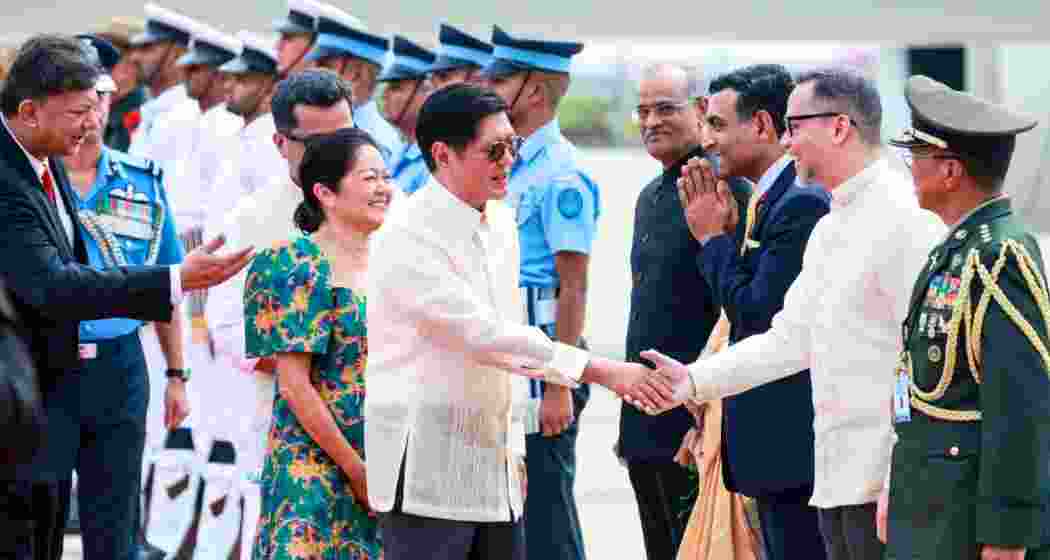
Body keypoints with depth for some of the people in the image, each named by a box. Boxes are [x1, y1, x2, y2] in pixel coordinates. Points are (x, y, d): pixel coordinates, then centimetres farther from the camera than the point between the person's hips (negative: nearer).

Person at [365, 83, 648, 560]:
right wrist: (601, 371, -25)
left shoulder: (500, 223, 11)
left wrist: (513, 445, 16)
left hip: (494, 466, 8)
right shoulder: (409, 235, -15)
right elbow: (482, 335, -22)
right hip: (427, 470, -7)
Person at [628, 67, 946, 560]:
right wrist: (694, 380, 11)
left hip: (883, 482, -9)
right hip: (836, 478, 9)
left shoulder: (906, 219, -13)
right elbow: (789, 339, 20)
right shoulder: (829, 229, 19)